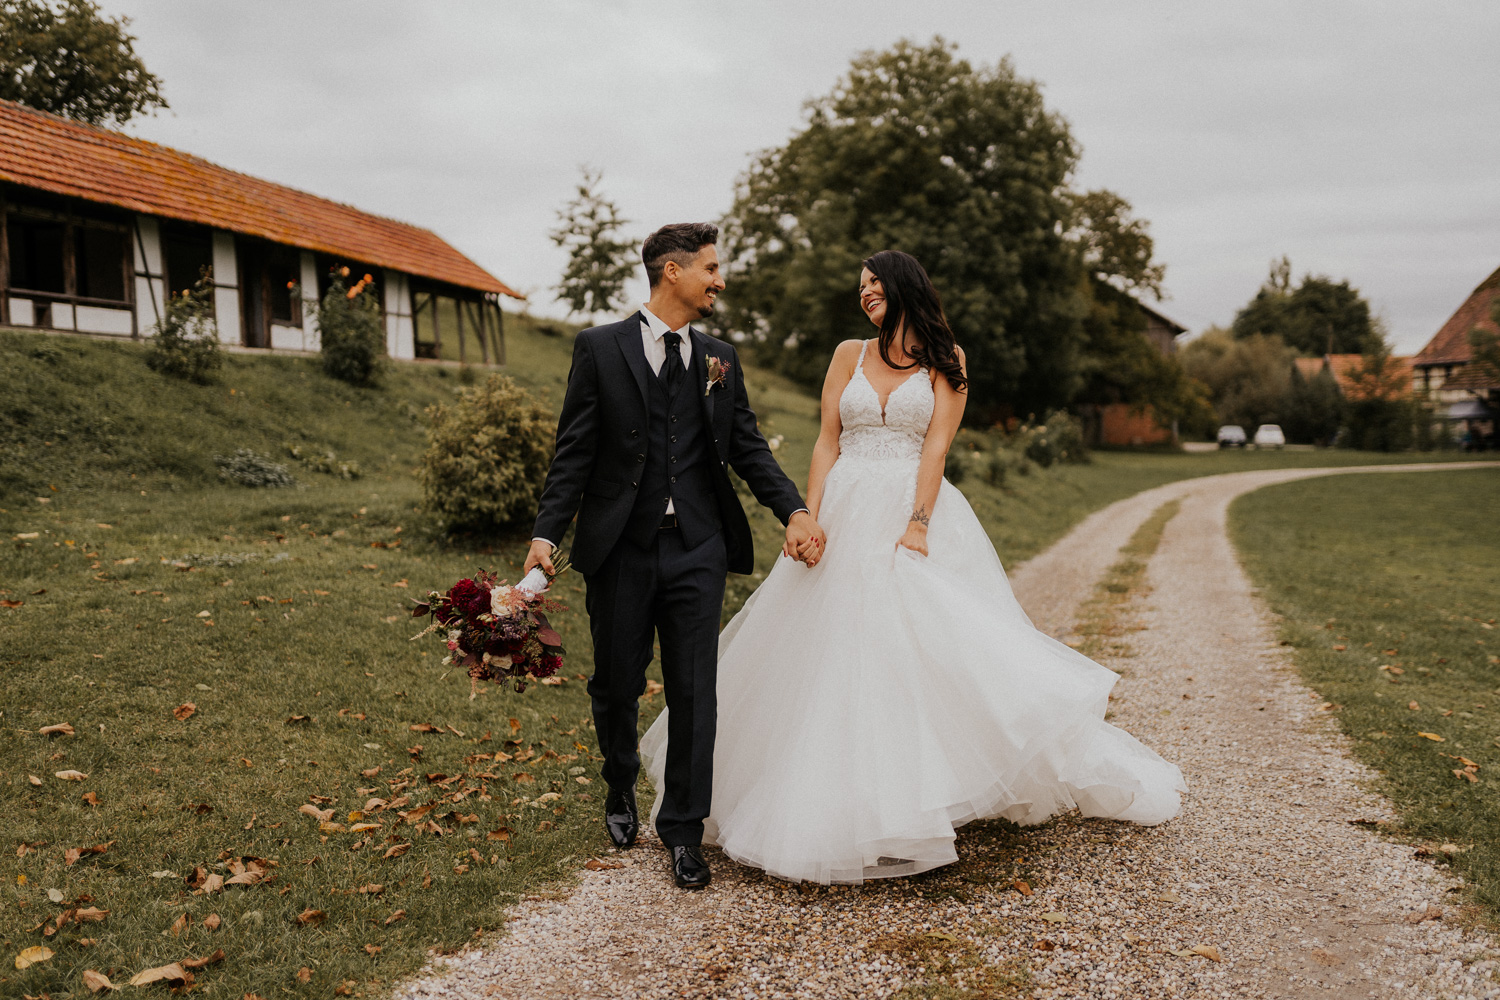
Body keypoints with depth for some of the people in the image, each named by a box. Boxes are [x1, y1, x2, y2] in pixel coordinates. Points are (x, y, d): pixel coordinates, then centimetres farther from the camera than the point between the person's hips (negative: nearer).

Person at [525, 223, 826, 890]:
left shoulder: (720, 359, 10)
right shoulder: (600, 348, 0)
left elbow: (748, 448, 10)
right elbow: (574, 452, -2)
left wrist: (795, 511, -4)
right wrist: (546, 533, -12)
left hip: (697, 547, 2)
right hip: (621, 547, -2)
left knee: (694, 690, 2)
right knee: (617, 684, 12)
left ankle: (683, 830, 17)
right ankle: (621, 790, 41)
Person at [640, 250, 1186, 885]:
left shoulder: (945, 359, 4)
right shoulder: (849, 354, 12)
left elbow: (936, 445, -6)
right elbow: (827, 441, 6)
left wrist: (917, 524, -17)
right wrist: (809, 518, -5)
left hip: (915, 508, -3)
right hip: (847, 515, 3)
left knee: (929, 646, -8)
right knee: (832, 652, 3)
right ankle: (839, 802, 16)